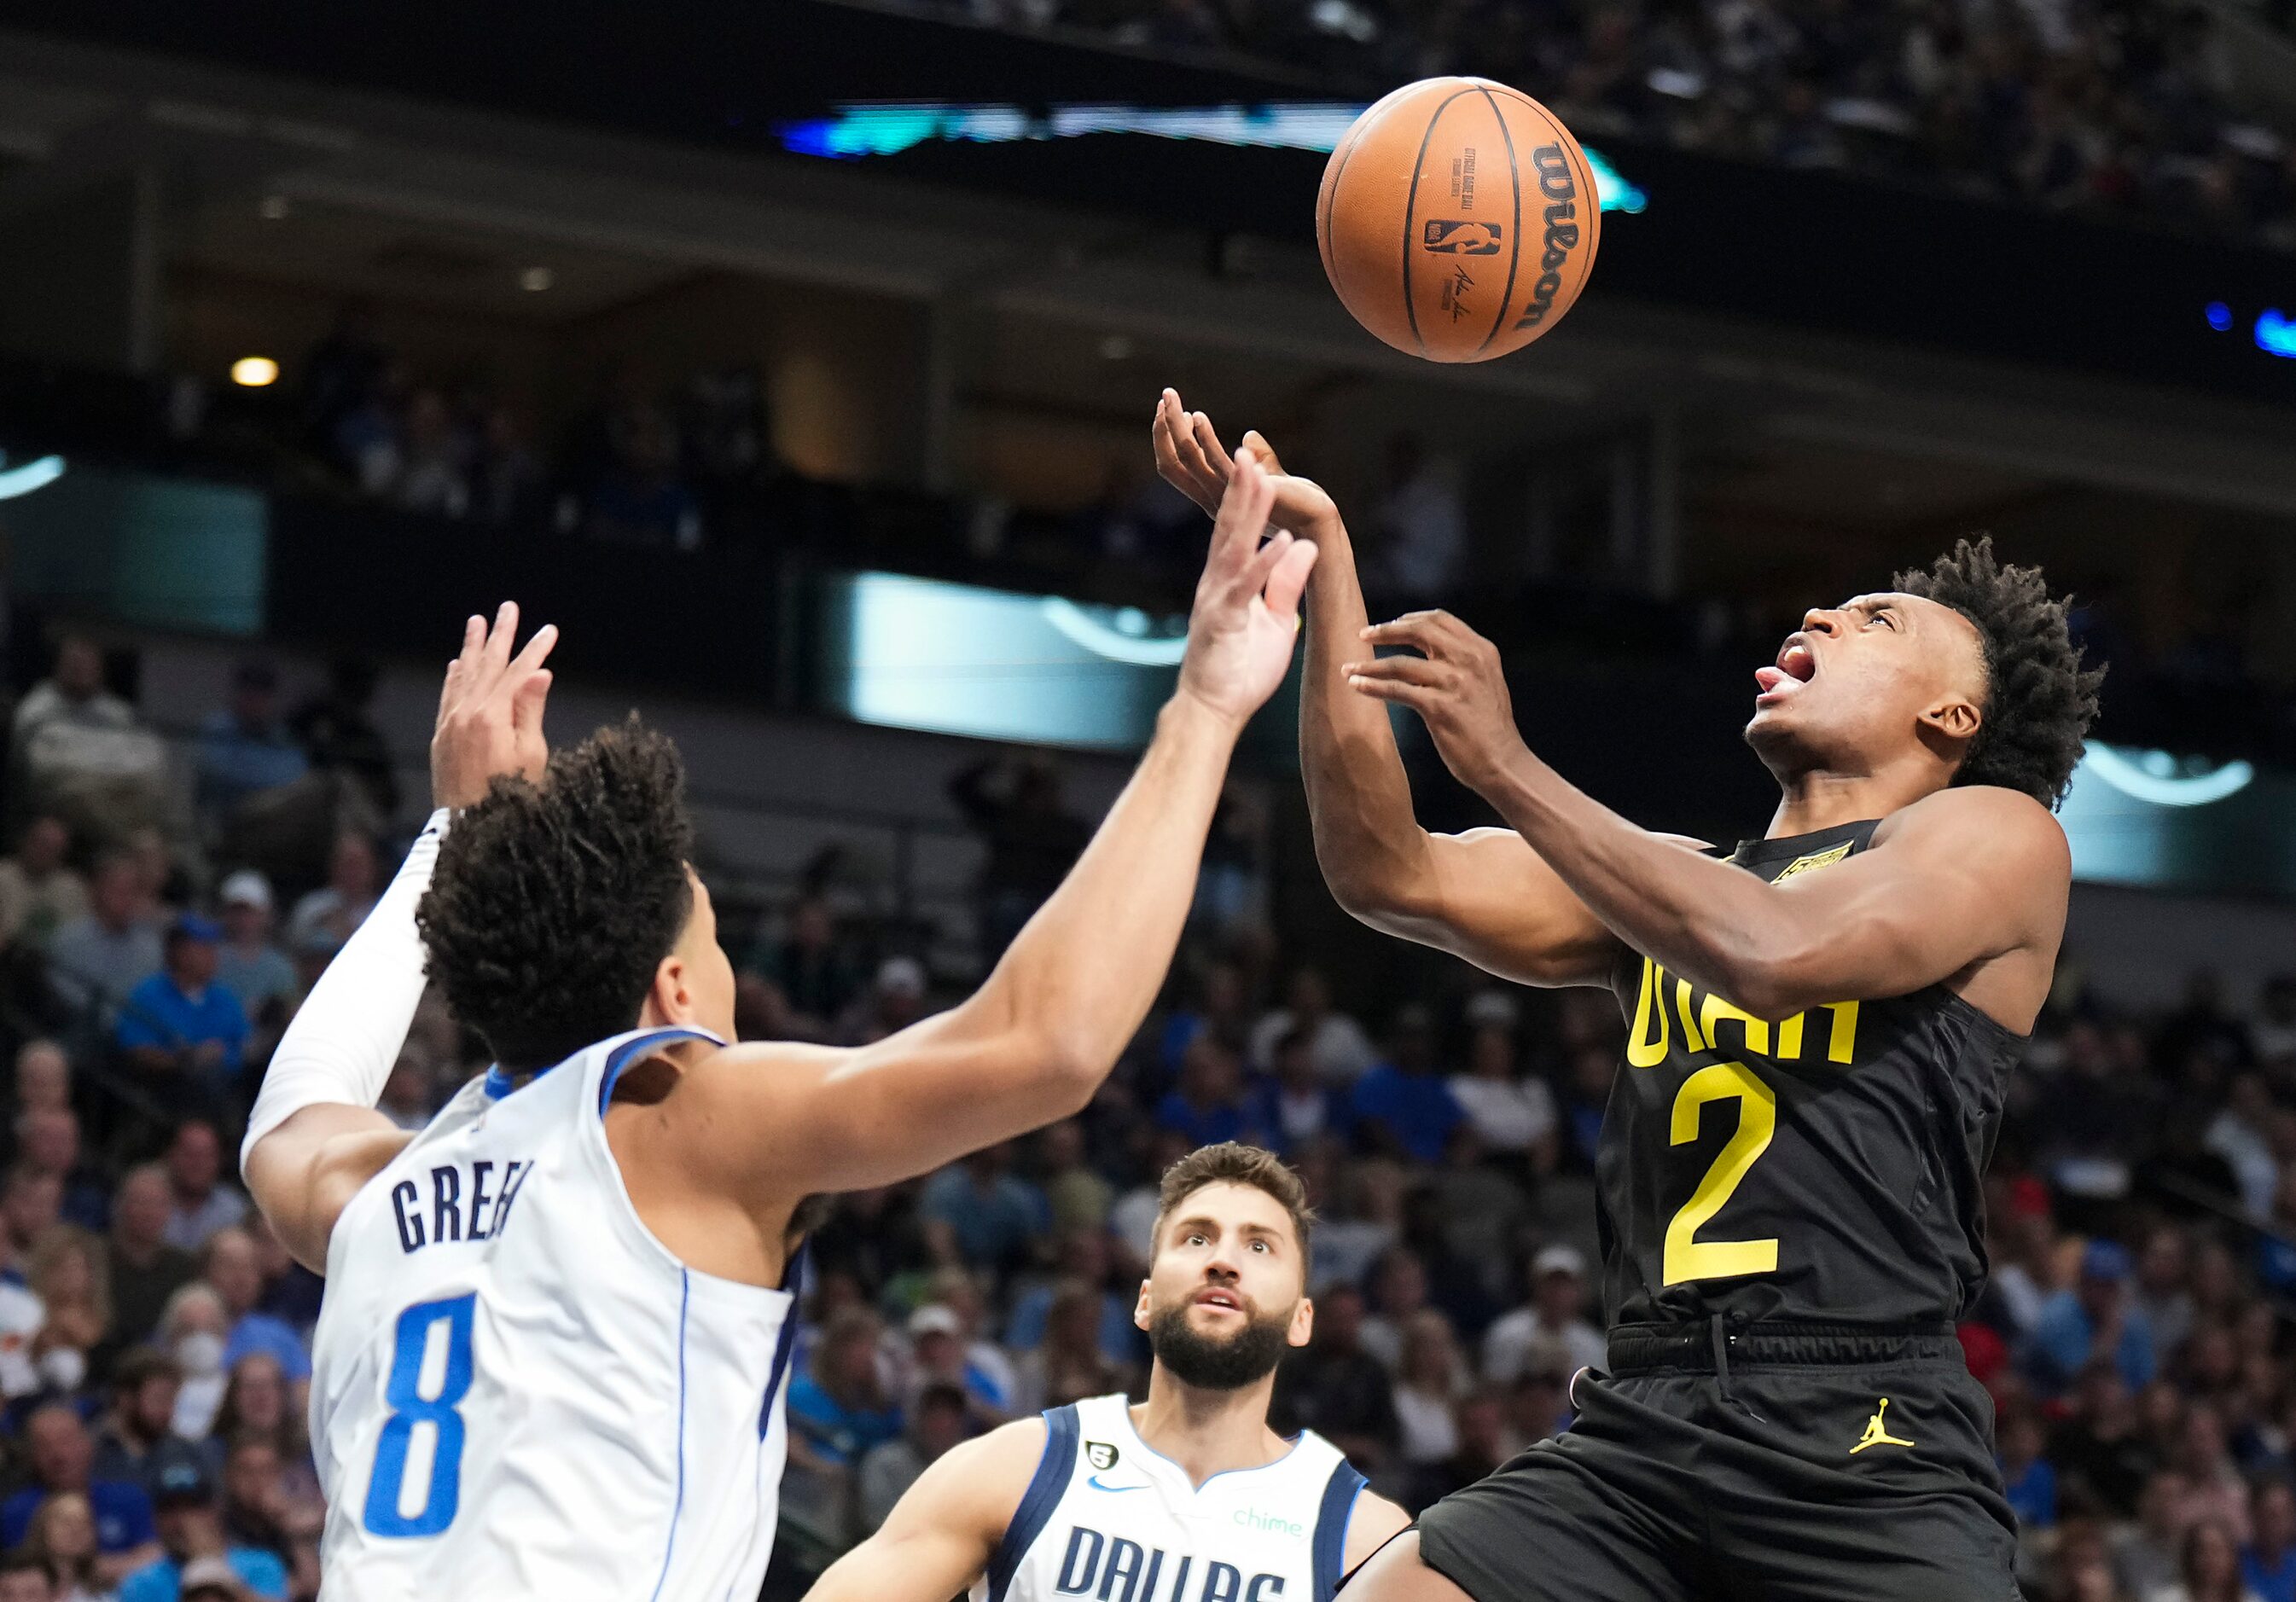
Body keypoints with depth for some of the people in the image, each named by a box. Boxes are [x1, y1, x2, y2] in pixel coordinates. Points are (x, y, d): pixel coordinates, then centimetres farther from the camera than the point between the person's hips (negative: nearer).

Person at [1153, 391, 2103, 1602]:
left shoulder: (1997, 833, 6)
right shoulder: (1670, 880, 23)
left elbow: (1775, 954, -13)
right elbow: (1390, 876, 11)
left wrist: (1507, 767, -10)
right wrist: (1322, 548, 8)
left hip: (1866, 1440, -5)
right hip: (1638, 1423, 5)